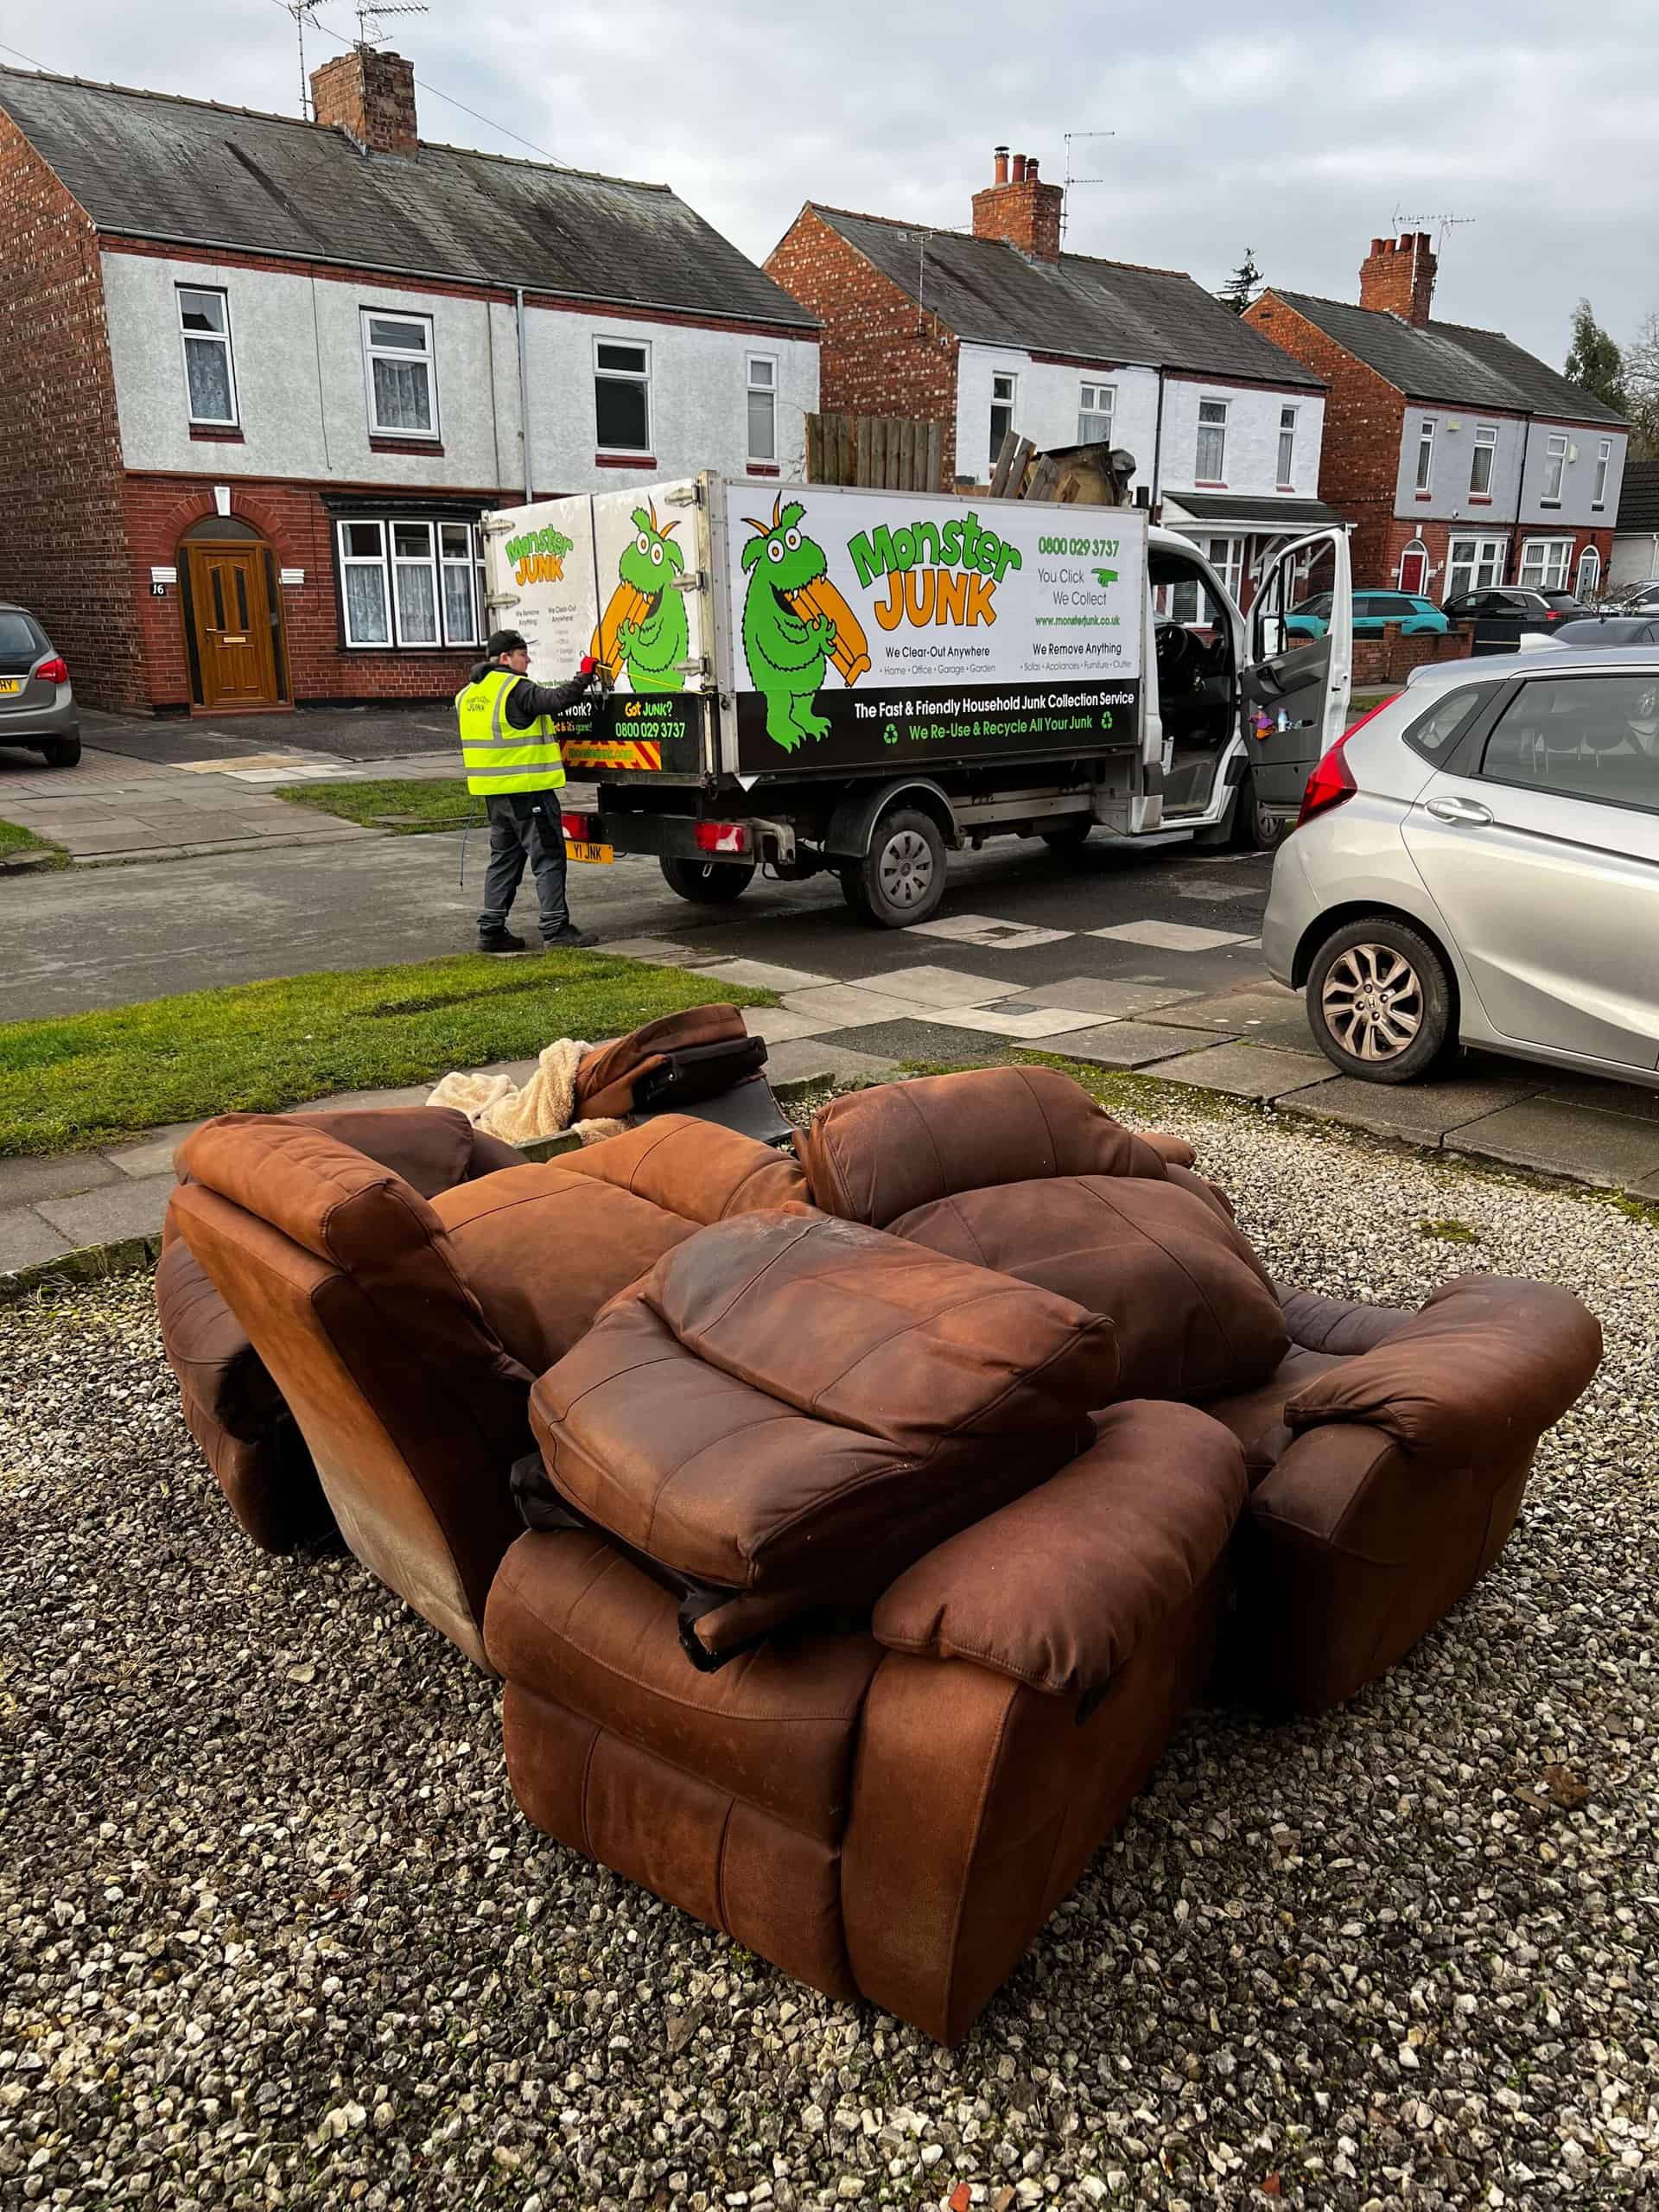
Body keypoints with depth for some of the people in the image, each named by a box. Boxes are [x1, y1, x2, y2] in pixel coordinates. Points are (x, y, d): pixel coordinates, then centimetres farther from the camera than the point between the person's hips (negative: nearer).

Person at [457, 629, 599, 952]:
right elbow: (557, 699, -23)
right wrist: (584, 676, -11)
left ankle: (491, 929, 14)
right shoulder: (515, 689, -14)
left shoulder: (468, 695, 15)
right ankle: (555, 928, -3)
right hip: (527, 789, -9)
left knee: (504, 859, 15)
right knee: (548, 857, -3)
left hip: (493, 792, 9)